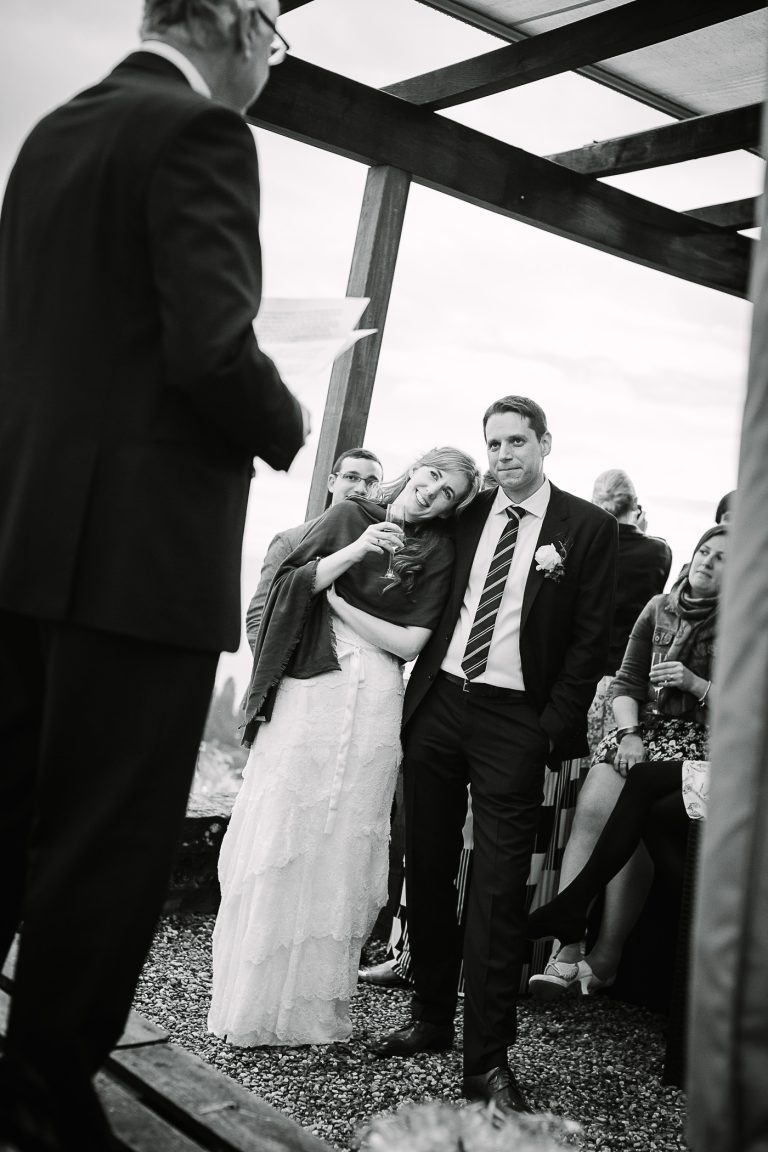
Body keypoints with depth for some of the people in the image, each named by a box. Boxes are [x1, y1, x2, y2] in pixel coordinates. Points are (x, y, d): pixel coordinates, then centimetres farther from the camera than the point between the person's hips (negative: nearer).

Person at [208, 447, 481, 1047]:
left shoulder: (438, 551, 6)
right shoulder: (348, 515, 10)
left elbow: (409, 642, -1)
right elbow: (293, 586, 2)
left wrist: (338, 600, -3)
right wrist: (354, 552, -9)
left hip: (371, 701, 0)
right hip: (306, 687, 1)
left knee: (343, 842, 2)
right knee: (279, 830, -1)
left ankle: (314, 1003, 14)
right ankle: (255, 996, 10)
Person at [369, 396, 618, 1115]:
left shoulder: (589, 528, -1)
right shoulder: (466, 515, 10)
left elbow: (590, 638, -2)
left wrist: (555, 727, -8)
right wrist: (415, 691, 5)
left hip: (513, 720, -4)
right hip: (437, 705, 5)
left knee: (499, 887, -6)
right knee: (426, 869, 11)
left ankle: (487, 1060, 2)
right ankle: (431, 1019, 27)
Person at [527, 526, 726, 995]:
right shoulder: (660, 608, 14)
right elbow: (627, 681, 11)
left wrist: (696, 684, -15)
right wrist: (629, 733, -5)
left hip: (699, 742, -3)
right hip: (643, 730, 4)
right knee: (591, 811, -22)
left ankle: (607, 953, -20)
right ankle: (568, 947, -24)